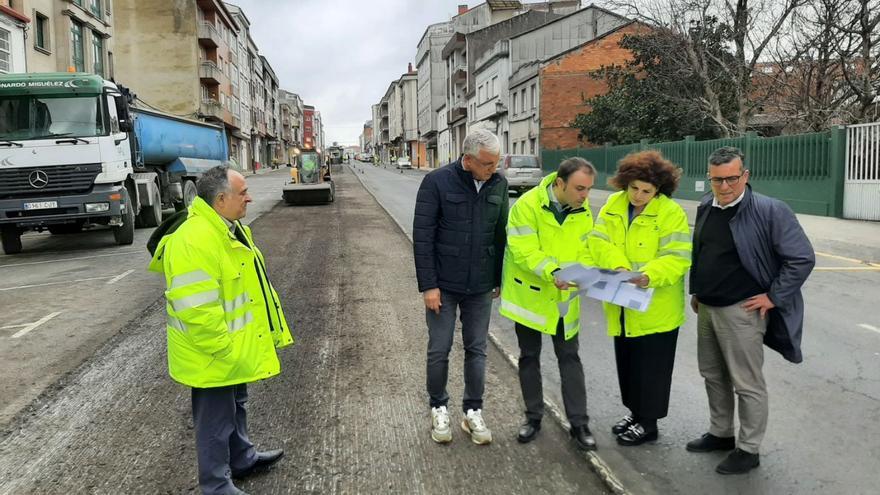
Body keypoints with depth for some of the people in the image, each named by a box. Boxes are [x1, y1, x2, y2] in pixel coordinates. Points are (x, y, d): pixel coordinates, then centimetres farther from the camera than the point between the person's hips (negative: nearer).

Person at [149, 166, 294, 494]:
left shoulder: (229, 228, 5)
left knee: (235, 405, 27)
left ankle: (242, 459, 47)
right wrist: (223, 351, -23)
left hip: (236, 348, 10)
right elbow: (198, 310, -32)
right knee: (216, 421, 8)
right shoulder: (193, 242, -30)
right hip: (214, 356, -10)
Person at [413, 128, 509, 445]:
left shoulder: (498, 185, 0)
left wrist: (499, 280, 10)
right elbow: (422, 237, -11)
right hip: (443, 285, -3)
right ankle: (439, 409, 26)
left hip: (480, 287, 3)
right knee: (439, 350, 7)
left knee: (477, 350, 10)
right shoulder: (437, 182, -13)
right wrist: (428, 285, -13)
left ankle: (473, 412, 25)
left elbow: (501, 235, 9)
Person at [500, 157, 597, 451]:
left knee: (569, 358, 7)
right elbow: (524, 250, -24)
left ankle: (579, 423, 16)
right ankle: (533, 417, 26)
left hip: (564, 299, 3)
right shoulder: (528, 205, -19)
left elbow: (585, 251, -1)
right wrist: (552, 272, -38)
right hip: (529, 294, -3)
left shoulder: (583, 211, -4)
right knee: (529, 357, 11)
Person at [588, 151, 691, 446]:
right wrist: (618, 264, -22)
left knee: (650, 365, 6)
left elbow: (678, 257, -19)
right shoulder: (614, 204, 1)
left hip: (655, 307, -6)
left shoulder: (671, 212, -15)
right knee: (626, 360, 18)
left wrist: (651, 275, -36)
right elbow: (598, 239, -5)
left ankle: (648, 423, 22)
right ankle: (636, 412, 37)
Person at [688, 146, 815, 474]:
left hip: (741, 311, -7)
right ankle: (720, 434, 34)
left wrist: (774, 297, -14)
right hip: (706, 308, 7)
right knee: (713, 376, 17)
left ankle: (748, 450, 18)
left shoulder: (770, 211, -15)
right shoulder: (705, 208, 6)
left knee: (747, 384, 3)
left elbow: (802, 258, -14)